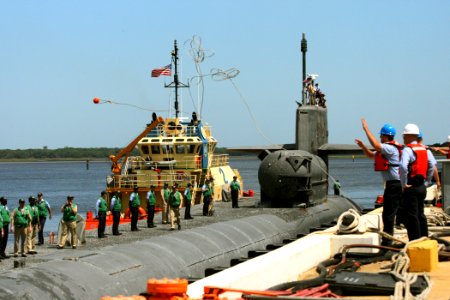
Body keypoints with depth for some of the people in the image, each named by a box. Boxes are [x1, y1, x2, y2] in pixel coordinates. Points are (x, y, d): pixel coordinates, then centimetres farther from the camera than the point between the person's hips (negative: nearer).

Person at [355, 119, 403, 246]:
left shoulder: (391, 148, -13)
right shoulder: (386, 149, 20)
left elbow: (376, 145, -29)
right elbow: (371, 155, 28)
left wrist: (366, 129, -21)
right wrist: (363, 146, 11)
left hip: (394, 185, -11)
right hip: (396, 184, 11)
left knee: (388, 214, -8)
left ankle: (387, 242, -6)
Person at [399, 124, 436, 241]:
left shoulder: (407, 150, -14)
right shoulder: (424, 149, 11)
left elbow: (403, 166, -27)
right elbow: (432, 165, 11)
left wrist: (404, 184, -19)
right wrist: (426, 179, 14)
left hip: (411, 187, -8)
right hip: (421, 186, 8)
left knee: (411, 216, -4)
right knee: (420, 215, 16)